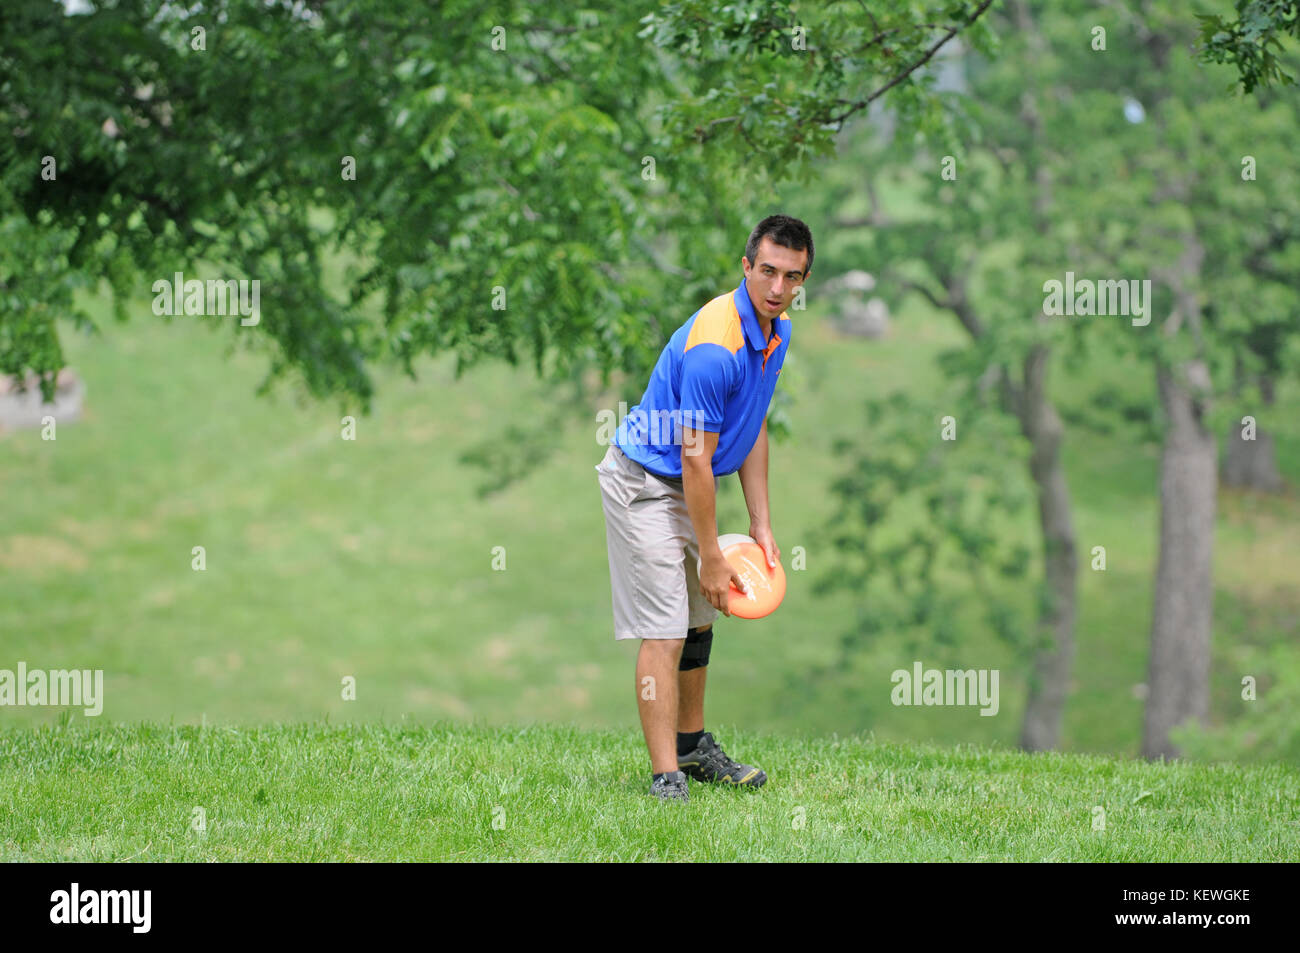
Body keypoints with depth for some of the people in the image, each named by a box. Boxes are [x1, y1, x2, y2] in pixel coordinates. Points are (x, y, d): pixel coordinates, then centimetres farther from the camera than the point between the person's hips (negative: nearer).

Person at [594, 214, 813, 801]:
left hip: (686, 486, 9)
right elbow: (695, 460, -25)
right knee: (665, 631, -13)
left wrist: (761, 526, 8)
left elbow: (753, 431, 12)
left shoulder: (776, 334, 1)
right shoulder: (714, 345, -29)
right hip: (644, 483, -9)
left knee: (700, 621, 17)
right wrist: (711, 559, -18)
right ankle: (665, 778, -14)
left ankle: (692, 746, 31)